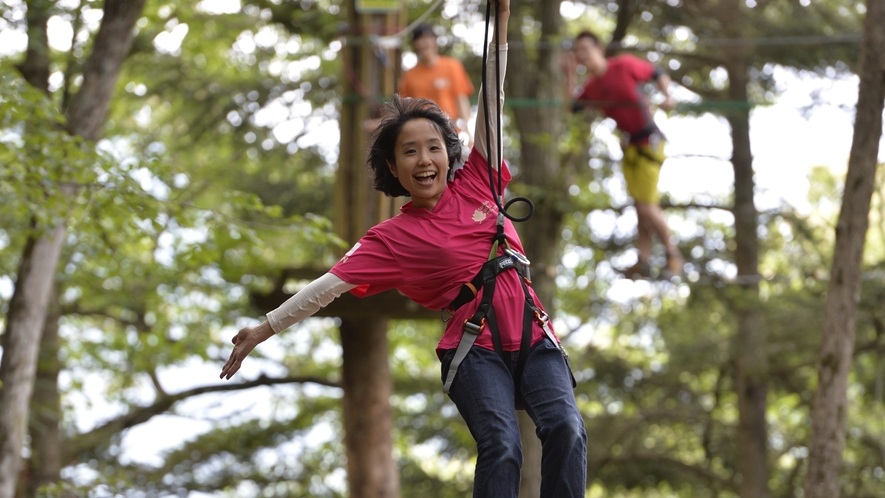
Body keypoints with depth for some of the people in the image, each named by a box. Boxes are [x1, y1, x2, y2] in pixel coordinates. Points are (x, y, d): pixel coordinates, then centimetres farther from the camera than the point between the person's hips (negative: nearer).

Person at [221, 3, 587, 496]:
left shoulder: (473, 186, 12)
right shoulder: (393, 238, 4)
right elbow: (331, 284, 2)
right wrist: (264, 329, -3)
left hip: (534, 335, 3)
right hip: (477, 348, -3)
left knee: (566, 427, -22)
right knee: (501, 446, -27)